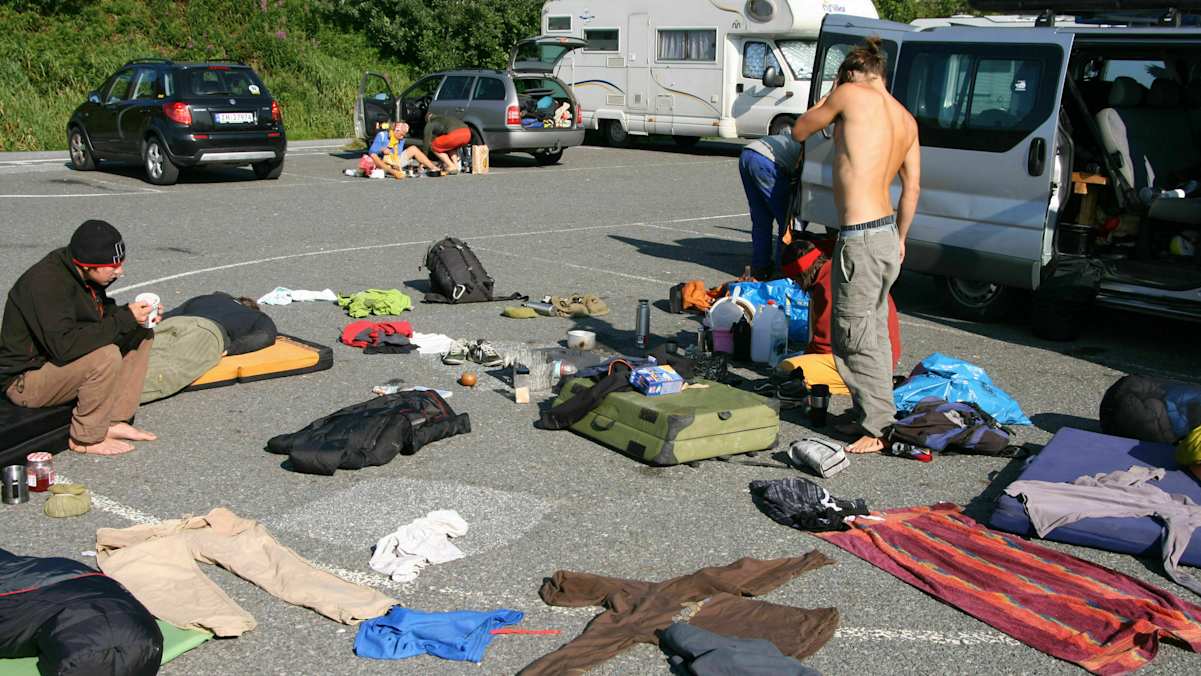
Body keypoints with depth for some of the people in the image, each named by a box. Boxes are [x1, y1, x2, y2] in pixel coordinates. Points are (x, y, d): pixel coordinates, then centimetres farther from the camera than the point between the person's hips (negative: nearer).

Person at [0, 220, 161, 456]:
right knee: (106, 355, -33)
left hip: (60, 363, 9)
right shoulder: (47, 282, -28)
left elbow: (101, 315, 13)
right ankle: (86, 439, -13)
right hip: (26, 379, -9)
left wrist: (135, 314, -9)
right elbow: (64, 345, -36)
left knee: (142, 334, 1)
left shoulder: (84, 275, -2)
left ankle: (114, 422, -2)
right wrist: (124, 320, -31)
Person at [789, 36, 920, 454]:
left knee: (856, 337, -1)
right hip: (888, 233, 9)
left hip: (860, 236, -8)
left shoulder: (852, 95, -6)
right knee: (874, 331, 18)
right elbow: (912, 189, 15)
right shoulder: (906, 119, 13)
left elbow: (799, 132, 6)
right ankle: (869, 415, 28)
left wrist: (830, 98, 19)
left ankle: (878, 428, 4)